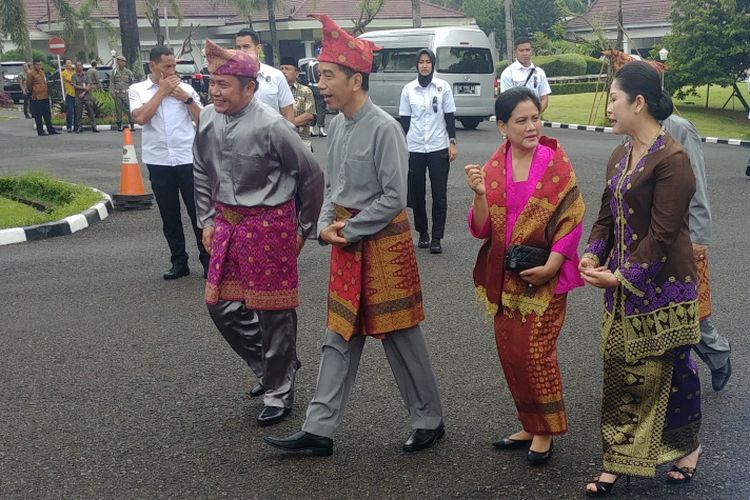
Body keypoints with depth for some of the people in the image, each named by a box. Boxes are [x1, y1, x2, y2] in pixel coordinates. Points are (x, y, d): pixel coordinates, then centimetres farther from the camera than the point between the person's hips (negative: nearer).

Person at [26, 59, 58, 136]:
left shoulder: (42, 72, 14)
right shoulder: (31, 74, -8)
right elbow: (29, 84, -3)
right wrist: (34, 93, 4)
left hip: (45, 96, 7)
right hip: (37, 98, -7)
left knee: (47, 115, 11)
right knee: (38, 116, -1)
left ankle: (51, 130, 17)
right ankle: (40, 131, 3)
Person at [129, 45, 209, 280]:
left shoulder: (185, 87, 6)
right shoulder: (137, 90, 4)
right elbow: (140, 117, -15)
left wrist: (187, 98, -9)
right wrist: (162, 90, -9)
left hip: (188, 159, 0)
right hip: (159, 162, 1)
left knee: (197, 211, 2)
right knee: (169, 215, 9)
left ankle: (207, 260, 11)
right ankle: (179, 262, 19)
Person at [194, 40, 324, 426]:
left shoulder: (271, 127, -18)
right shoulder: (208, 120, 1)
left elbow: (311, 175, -9)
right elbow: (202, 174, 16)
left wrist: (304, 229, -2)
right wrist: (207, 220, 12)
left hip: (269, 224, -7)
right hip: (227, 223, 7)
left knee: (273, 311, 3)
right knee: (221, 306, 11)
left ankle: (279, 392, 20)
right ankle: (271, 365, 33)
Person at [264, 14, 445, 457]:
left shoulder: (384, 128, -18)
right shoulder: (337, 125, 6)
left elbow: (394, 198, -19)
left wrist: (348, 231, -13)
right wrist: (326, 225, -1)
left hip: (383, 241, -8)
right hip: (347, 242, 8)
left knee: (401, 336, 4)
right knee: (340, 337, 10)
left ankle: (429, 421, 21)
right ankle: (319, 430, 15)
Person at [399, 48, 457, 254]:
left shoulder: (443, 86, 2)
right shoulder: (408, 89, 4)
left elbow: (449, 116, 4)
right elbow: (404, 119, 6)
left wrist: (452, 143, -2)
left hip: (438, 147, -1)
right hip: (415, 148, 1)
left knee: (439, 194, -2)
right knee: (416, 193, 6)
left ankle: (437, 238, 3)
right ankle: (422, 233, 20)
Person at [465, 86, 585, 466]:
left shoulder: (556, 164, -7)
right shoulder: (492, 169, 1)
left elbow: (572, 218, -8)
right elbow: (481, 229, -1)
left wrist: (551, 265, -17)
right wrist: (480, 193, -19)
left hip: (544, 276, -4)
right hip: (505, 275, 4)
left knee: (536, 350, -3)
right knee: (509, 350, 10)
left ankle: (545, 431, 16)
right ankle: (530, 426, 27)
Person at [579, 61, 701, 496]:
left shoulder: (671, 159, -18)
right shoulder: (620, 156, 9)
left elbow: (663, 235, -20)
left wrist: (622, 276, -18)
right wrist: (593, 255, -2)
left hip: (662, 288, -7)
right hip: (622, 287, 8)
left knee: (671, 368, 9)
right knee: (620, 373, 10)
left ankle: (687, 446, 33)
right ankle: (620, 461, 21)